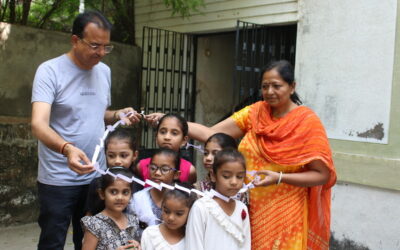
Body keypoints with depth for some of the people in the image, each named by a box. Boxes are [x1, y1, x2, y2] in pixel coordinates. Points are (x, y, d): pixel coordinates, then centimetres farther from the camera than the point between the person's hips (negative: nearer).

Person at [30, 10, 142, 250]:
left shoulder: (104, 71, 6)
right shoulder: (50, 70, -13)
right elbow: (39, 124, -25)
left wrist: (118, 115, -2)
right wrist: (67, 148, -43)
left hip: (96, 176, 6)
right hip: (59, 180, -5)